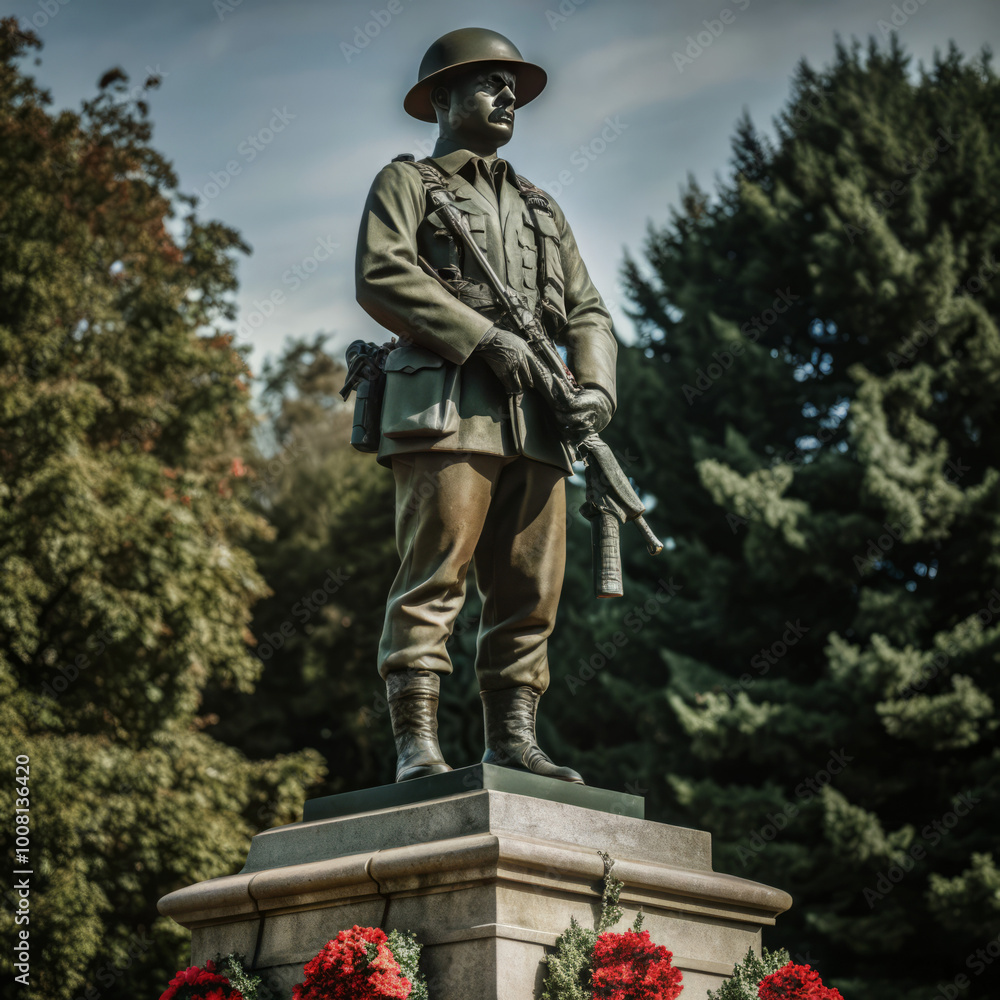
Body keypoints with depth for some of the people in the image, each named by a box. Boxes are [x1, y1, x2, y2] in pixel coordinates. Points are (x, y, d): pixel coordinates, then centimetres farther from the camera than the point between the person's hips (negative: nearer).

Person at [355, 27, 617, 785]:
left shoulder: (541, 209, 30)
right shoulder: (407, 183, 12)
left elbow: (586, 311, 22)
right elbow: (381, 277, -5)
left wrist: (597, 384, 1)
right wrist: (483, 336, -14)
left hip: (536, 421, 6)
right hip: (447, 408, -6)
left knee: (532, 593, 2)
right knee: (433, 578, -12)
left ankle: (513, 743, 5)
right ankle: (418, 747, -15)